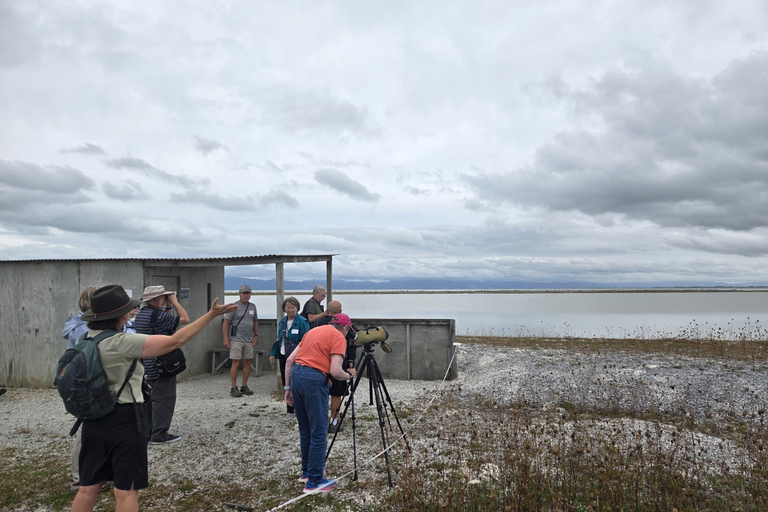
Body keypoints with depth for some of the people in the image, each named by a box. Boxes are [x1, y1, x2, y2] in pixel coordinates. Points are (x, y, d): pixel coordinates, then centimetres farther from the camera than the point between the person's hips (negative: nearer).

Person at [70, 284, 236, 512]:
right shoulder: (122, 342, -21)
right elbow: (175, 341, -23)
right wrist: (211, 315, -21)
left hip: (94, 419, 7)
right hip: (124, 420, -7)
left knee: (88, 488, 17)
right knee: (126, 492, 5)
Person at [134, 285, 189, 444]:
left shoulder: (140, 315, 10)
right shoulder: (158, 316, -21)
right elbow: (185, 319, -17)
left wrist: (168, 306, 7)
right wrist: (174, 302, -9)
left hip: (147, 366, 10)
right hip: (162, 366, -10)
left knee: (150, 398, 19)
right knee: (164, 399, -1)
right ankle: (159, 434, 3)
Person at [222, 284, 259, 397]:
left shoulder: (252, 306, 12)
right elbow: (225, 322, -6)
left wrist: (256, 335, 13)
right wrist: (226, 339, -12)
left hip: (249, 340, 6)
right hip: (236, 340, -6)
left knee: (247, 362, 7)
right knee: (236, 363, -7)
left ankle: (244, 386, 17)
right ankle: (234, 388, 1)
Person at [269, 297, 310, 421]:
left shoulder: (302, 322, -12)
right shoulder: (282, 321, 9)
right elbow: (278, 339, 16)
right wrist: (273, 353, 10)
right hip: (283, 355, 7)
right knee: (285, 382, 13)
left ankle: (290, 411, 8)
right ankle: (296, 407, 27)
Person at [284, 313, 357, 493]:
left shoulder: (313, 330, 21)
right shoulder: (339, 338, 0)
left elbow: (289, 360, 17)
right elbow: (335, 371, -12)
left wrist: (288, 387, 20)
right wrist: (349, 375, 8)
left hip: (296, 374, 8)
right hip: (314, 379, -8)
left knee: (305, 429, 21)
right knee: (319, 432, 3)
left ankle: (307, 470, 34)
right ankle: (314, 481, 9)